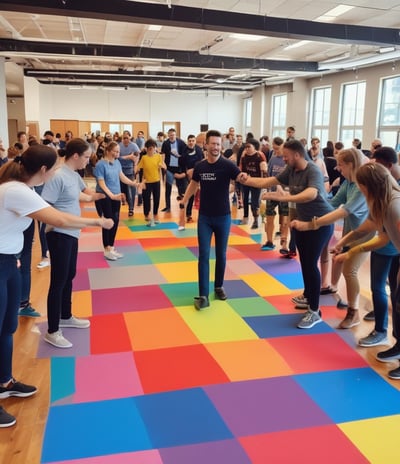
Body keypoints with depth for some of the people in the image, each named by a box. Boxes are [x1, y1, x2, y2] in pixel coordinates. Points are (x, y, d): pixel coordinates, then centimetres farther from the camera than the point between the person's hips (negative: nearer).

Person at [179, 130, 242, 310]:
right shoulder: (199, 166, -1)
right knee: (204, 255, -3)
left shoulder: (227, 165, -11)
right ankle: (203, 295, -1)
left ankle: (219, 286, 32)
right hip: (204, 217, 2)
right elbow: (194, 184, 16)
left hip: (223, 217, -1)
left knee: (221, 254, 12)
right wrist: (184, 201, 10)